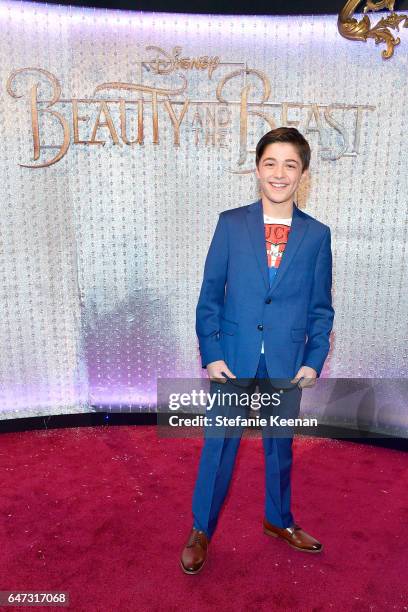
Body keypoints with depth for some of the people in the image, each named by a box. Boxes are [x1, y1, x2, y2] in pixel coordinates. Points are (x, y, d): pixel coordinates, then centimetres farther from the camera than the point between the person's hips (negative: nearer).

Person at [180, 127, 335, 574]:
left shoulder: (317, 234, 0)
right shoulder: (230, 223, -2)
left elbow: (320, 307, 4)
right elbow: (210, 295, -3)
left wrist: (314, 361, -4)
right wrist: (211, 354, -9)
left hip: (287, 363, 1)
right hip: (233, 357, -1)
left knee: (280, 444, 19)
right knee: (219, 444, 10)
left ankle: (278, 520, 44)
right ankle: (201, 530, 32)